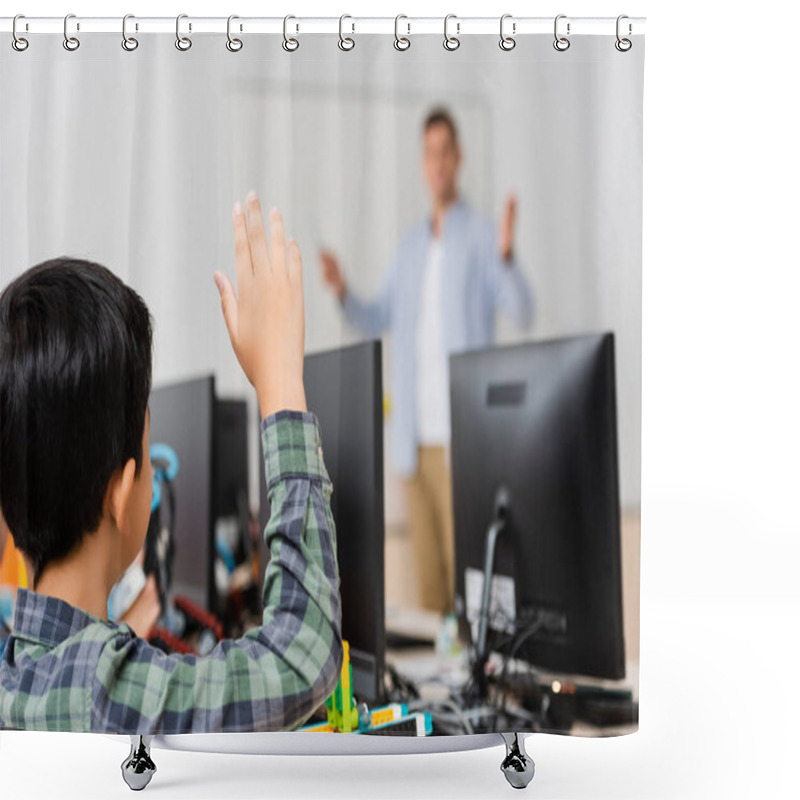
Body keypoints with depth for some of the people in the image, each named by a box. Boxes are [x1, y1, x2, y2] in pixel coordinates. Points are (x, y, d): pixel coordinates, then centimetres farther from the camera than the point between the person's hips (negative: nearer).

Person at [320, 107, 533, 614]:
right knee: (426, 570, 9)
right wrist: (342, 291, 2)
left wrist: (507, 255, -31)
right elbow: (376, 320, 20)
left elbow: (523, 314, -14)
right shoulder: (411, 244, 16)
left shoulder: (482, 235, -2)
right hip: (415, 437, 6)